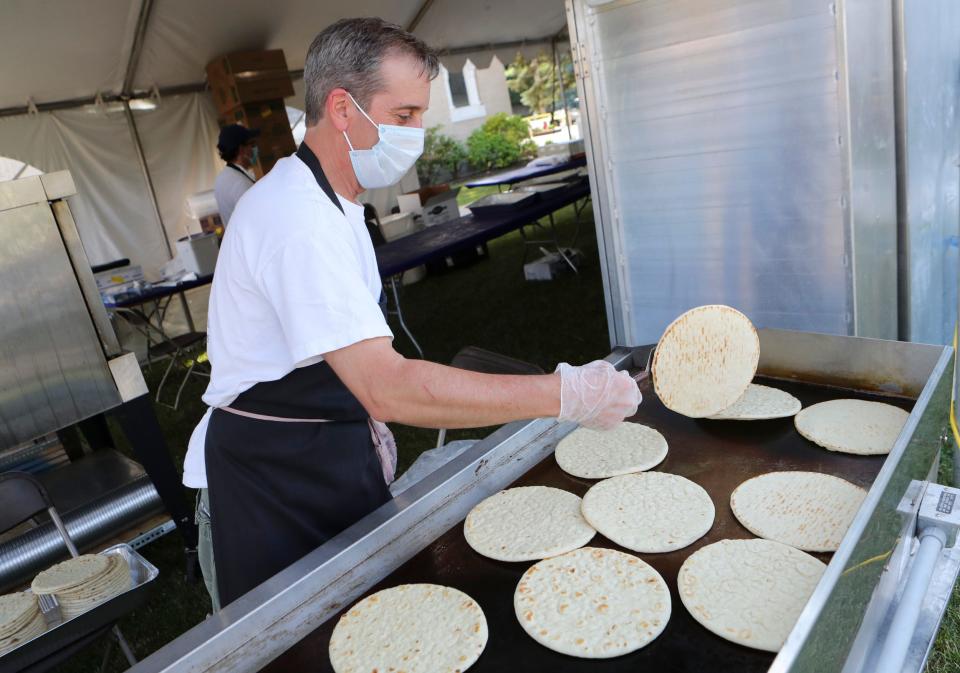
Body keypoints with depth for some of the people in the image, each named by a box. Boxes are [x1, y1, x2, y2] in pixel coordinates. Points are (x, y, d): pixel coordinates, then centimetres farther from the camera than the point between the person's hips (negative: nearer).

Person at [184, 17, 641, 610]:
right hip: (272, 478, -9)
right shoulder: (300, 221, -28)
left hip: (331, 453, 9)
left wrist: (369, 422, 12)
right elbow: (388, 387, -38)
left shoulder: (329, 201, 7)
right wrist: (564, 395, -36)